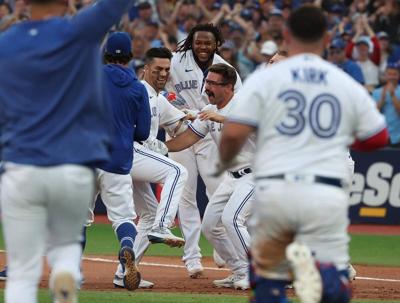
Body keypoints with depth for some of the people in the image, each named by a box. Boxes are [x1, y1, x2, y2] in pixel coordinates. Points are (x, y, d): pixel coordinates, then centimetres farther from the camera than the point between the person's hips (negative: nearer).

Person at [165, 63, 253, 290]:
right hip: (232, 176, 9)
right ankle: (241, 273, 17)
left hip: (256, 174, -9)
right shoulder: (209, 112, 8)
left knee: (231, 218, -25)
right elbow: (187, 139, 8)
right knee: (210, 224, 7)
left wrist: (220, 118, -42)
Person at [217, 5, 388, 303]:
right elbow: (378, 138, 15)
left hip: (274, 190, 0)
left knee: (268, 272, 20)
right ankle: (315, 264, -31)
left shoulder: (264, 78, 3)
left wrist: (225, 162, 17)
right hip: (327, 195, 0)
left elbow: (233, 133, -4)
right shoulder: (348, 85, 9)